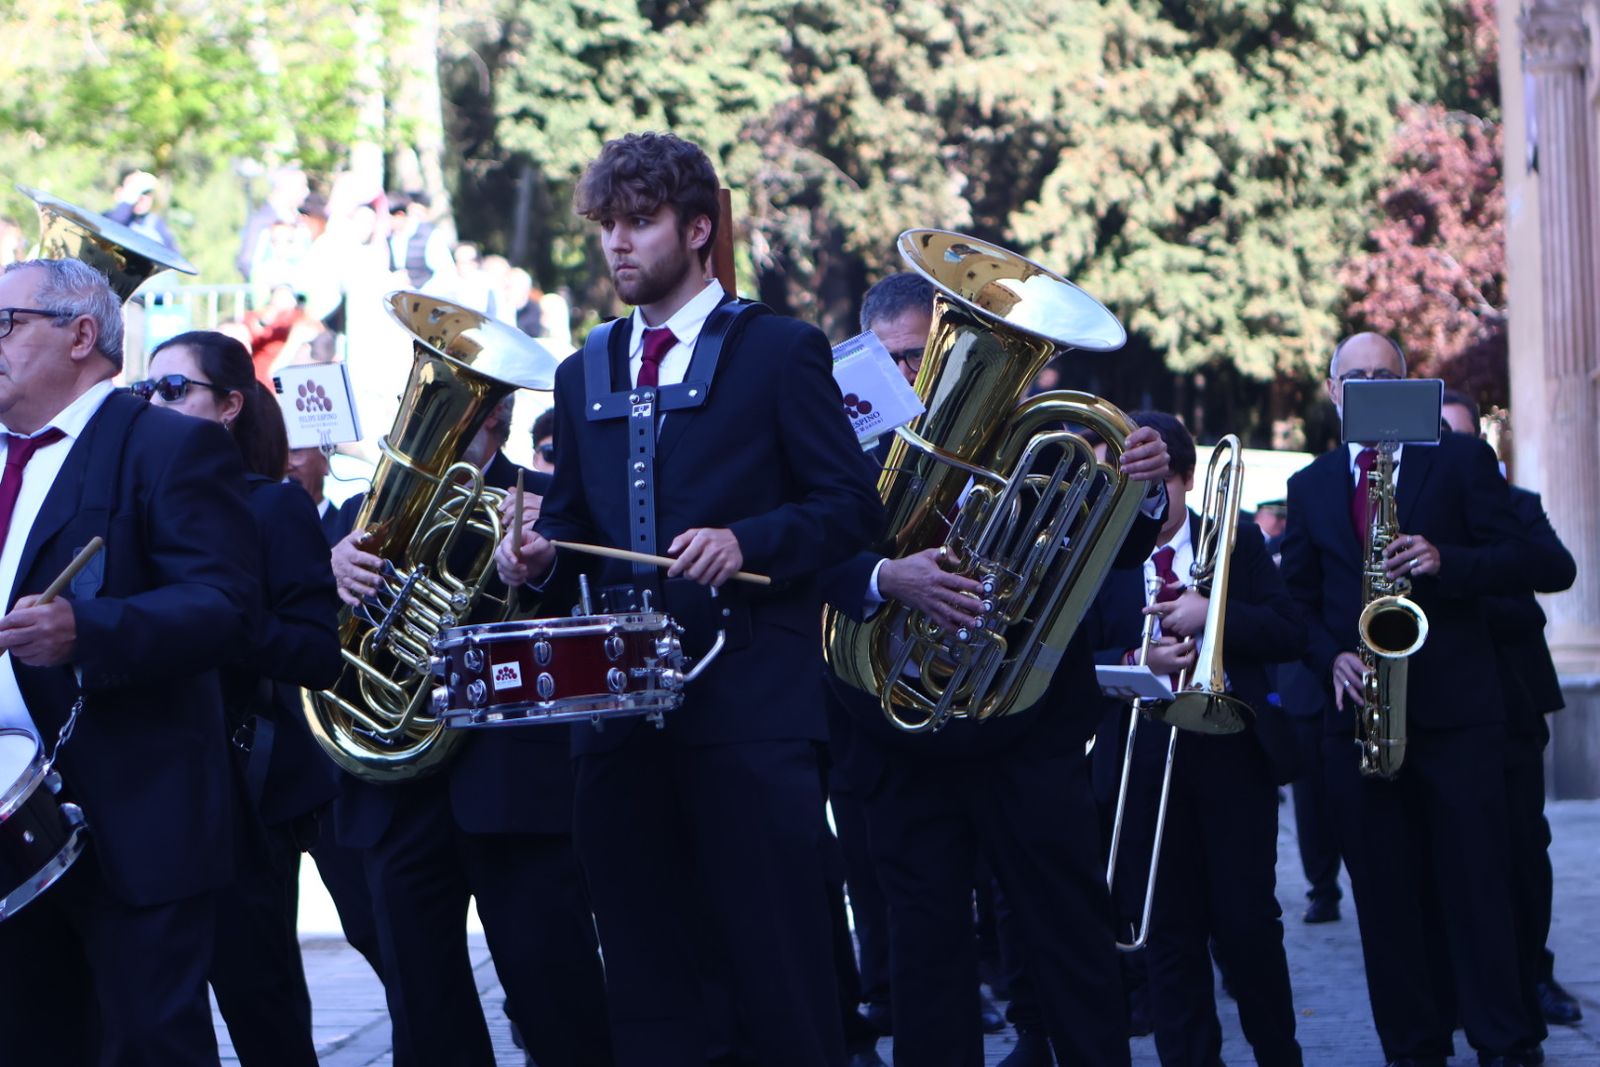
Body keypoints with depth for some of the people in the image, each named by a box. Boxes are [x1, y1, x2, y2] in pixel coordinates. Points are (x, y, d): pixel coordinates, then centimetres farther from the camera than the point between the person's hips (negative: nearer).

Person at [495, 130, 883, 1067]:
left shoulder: (781, 351, 2)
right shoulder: (584, 375, 18)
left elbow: (851, 504, -3)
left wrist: (746, 541, -18)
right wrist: (540, 555, 0)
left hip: (748, 699, -5)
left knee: (775, 952, -4)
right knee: (645, 964, 7)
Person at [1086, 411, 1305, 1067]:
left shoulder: (1237, 542, 7)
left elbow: (1291, 635, 0)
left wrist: (1213, 614, -14)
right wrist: (1138, 662, -18)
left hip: (1234, 751, -1)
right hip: (1142, 760, 1)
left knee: (1248, 924, 0)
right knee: (1168, 929, 2)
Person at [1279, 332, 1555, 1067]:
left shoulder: (1460, 460, 7)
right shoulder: (1311, 486, 16)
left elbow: (1518, 562, 0)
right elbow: (1298, 597, 14)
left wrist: (1445, 562, -18)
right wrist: (1331, 658, -5)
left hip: (1456, 709, -3)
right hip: (1359, 707, 3)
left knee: (1477, 885, -3)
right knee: (1387, 894, 3)